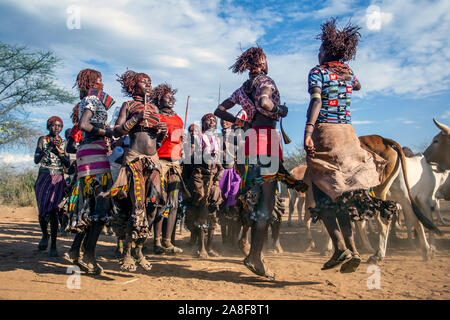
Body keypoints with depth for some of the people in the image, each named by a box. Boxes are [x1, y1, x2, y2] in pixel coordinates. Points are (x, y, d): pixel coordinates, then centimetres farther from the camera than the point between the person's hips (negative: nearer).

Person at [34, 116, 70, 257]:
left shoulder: (64, 143, 12)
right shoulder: (42, 140, 9)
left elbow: (68, 164, 5)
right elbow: (36, 160, -1)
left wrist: (59, 150, -9)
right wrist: (49, 147, -12)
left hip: (58, 179, -1)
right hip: (43, 177, 1)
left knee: (53, 211, -13)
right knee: (42, 210, -2)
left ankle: (53, 246, -12)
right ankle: (45, 235, 27)